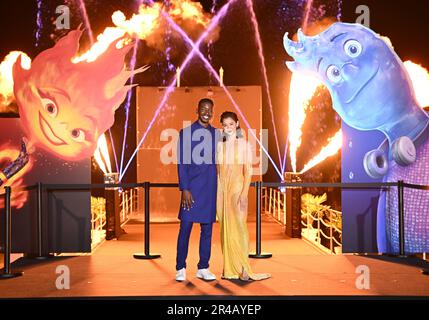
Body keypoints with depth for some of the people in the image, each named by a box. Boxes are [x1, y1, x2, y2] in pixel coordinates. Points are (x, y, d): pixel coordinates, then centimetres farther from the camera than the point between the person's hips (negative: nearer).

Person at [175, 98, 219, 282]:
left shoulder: (217, 134, 9)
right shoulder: (185, 133, 0)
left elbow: (220, 162, 12)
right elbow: (181, 163, -3)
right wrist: (184, 189, -11)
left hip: (210, 188, 3)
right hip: (191, 187, -3)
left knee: (207, 229, 6)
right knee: (185, 227, -3)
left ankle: (203, 268, 15)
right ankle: (181, 268, 9)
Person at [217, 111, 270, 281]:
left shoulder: (244, 144, -1)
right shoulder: (219, 145, 9)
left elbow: (248, 171, -4)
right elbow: (217, 171, 12)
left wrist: (244, 193, -13)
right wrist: (216, 192, 7)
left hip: (237, 188, -3)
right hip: (221, 189, 4)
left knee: (238, 227, -6)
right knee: (225, 228, 5)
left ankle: (243, 268, 0)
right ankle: (229, 268, 11)